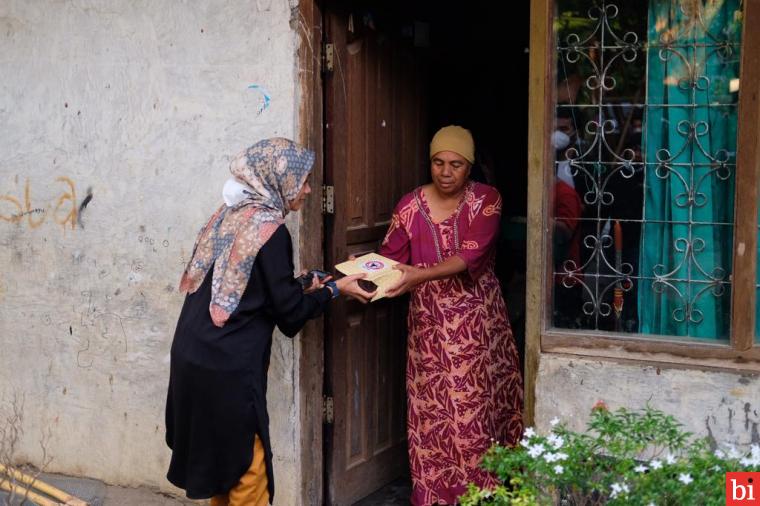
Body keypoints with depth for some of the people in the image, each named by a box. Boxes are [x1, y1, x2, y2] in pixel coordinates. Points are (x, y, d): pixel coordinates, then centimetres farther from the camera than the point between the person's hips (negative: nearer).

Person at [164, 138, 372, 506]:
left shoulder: (230, 215, 9)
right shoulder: (269, 229, -16)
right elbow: (288, 309, -12)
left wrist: (301, 285, 14)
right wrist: (333, 289, 0)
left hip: (194, 356, 9)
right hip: (227, 367, -8)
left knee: (219, 455, 20)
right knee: (245, 461, 4)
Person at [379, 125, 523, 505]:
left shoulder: (486, 200, -7)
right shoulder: (410, 205, 0)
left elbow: (471, 255, -20)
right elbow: (391, 257, -3)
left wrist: (421, 275, -33)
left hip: (477, 320, -2)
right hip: (429, 321, 2)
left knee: (477, 409, 0)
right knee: (430, 409, 4)